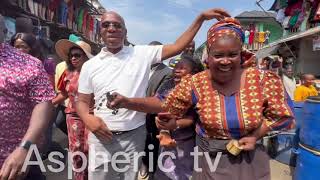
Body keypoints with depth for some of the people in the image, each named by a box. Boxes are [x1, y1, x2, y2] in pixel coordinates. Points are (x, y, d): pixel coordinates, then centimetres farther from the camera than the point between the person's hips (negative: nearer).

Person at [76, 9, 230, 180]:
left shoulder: (142, 54, -1)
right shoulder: (90, 65, 4)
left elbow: (177, 47, -4)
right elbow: (82, 101, 7)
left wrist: (201, 17, -7)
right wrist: (88, 118, -14)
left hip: (134, 136, -1)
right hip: (101, 135, 2)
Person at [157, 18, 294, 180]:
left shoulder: (261, 80, -15)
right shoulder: (195, 85, -16)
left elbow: (281, 115, -3)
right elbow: (167, 113, -4)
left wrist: (255, 136, -13)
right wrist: (169, 124, -22)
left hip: (249, 158, 1)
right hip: (209, 159, 0)